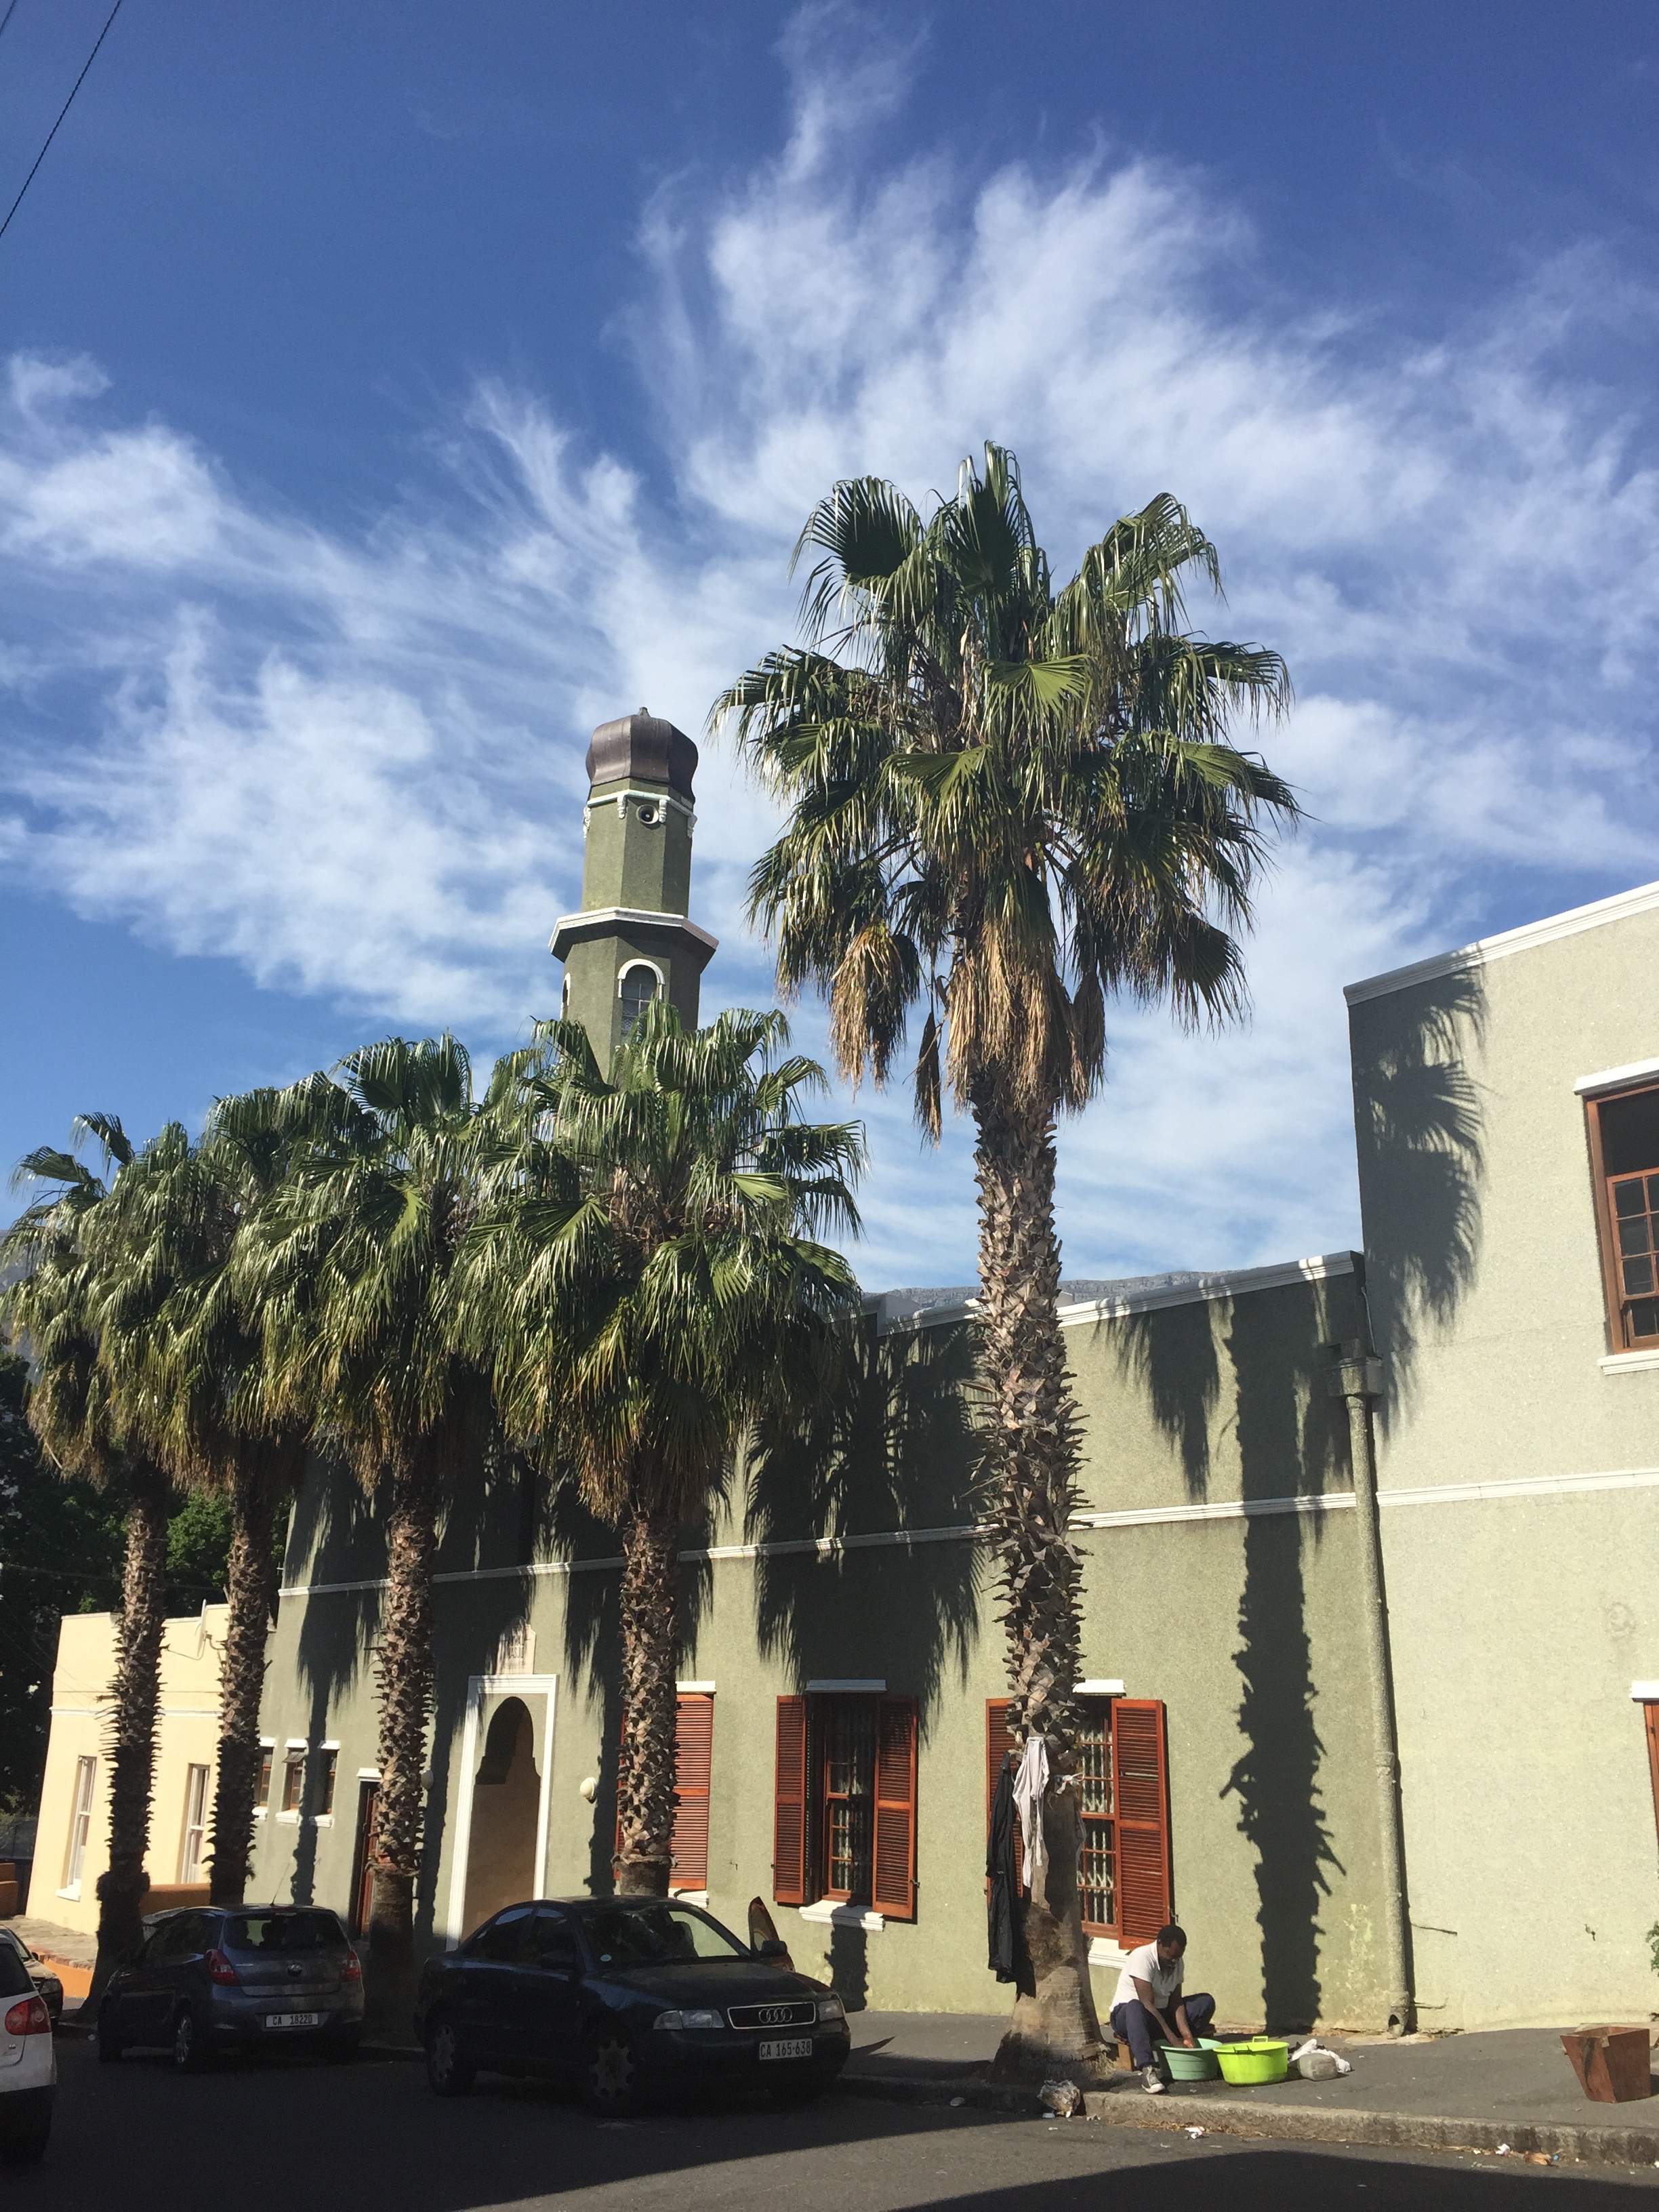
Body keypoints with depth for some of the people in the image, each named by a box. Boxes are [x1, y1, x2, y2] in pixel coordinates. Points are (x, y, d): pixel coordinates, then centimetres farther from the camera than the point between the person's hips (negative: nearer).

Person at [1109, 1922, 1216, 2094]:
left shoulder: (1177, 1962, 1)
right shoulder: (1142, 1958, -23)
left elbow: (1176, 2002, -4)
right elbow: (1147, 2004, -30)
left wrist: (1185, 2031, -23)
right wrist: (1172, 2038, -35)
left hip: (1161, 2014, 7)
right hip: (1125, 2014, -7)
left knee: (1206, 2002, -9)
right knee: (1135, 2008, -44)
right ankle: (1148, 2070, -51)